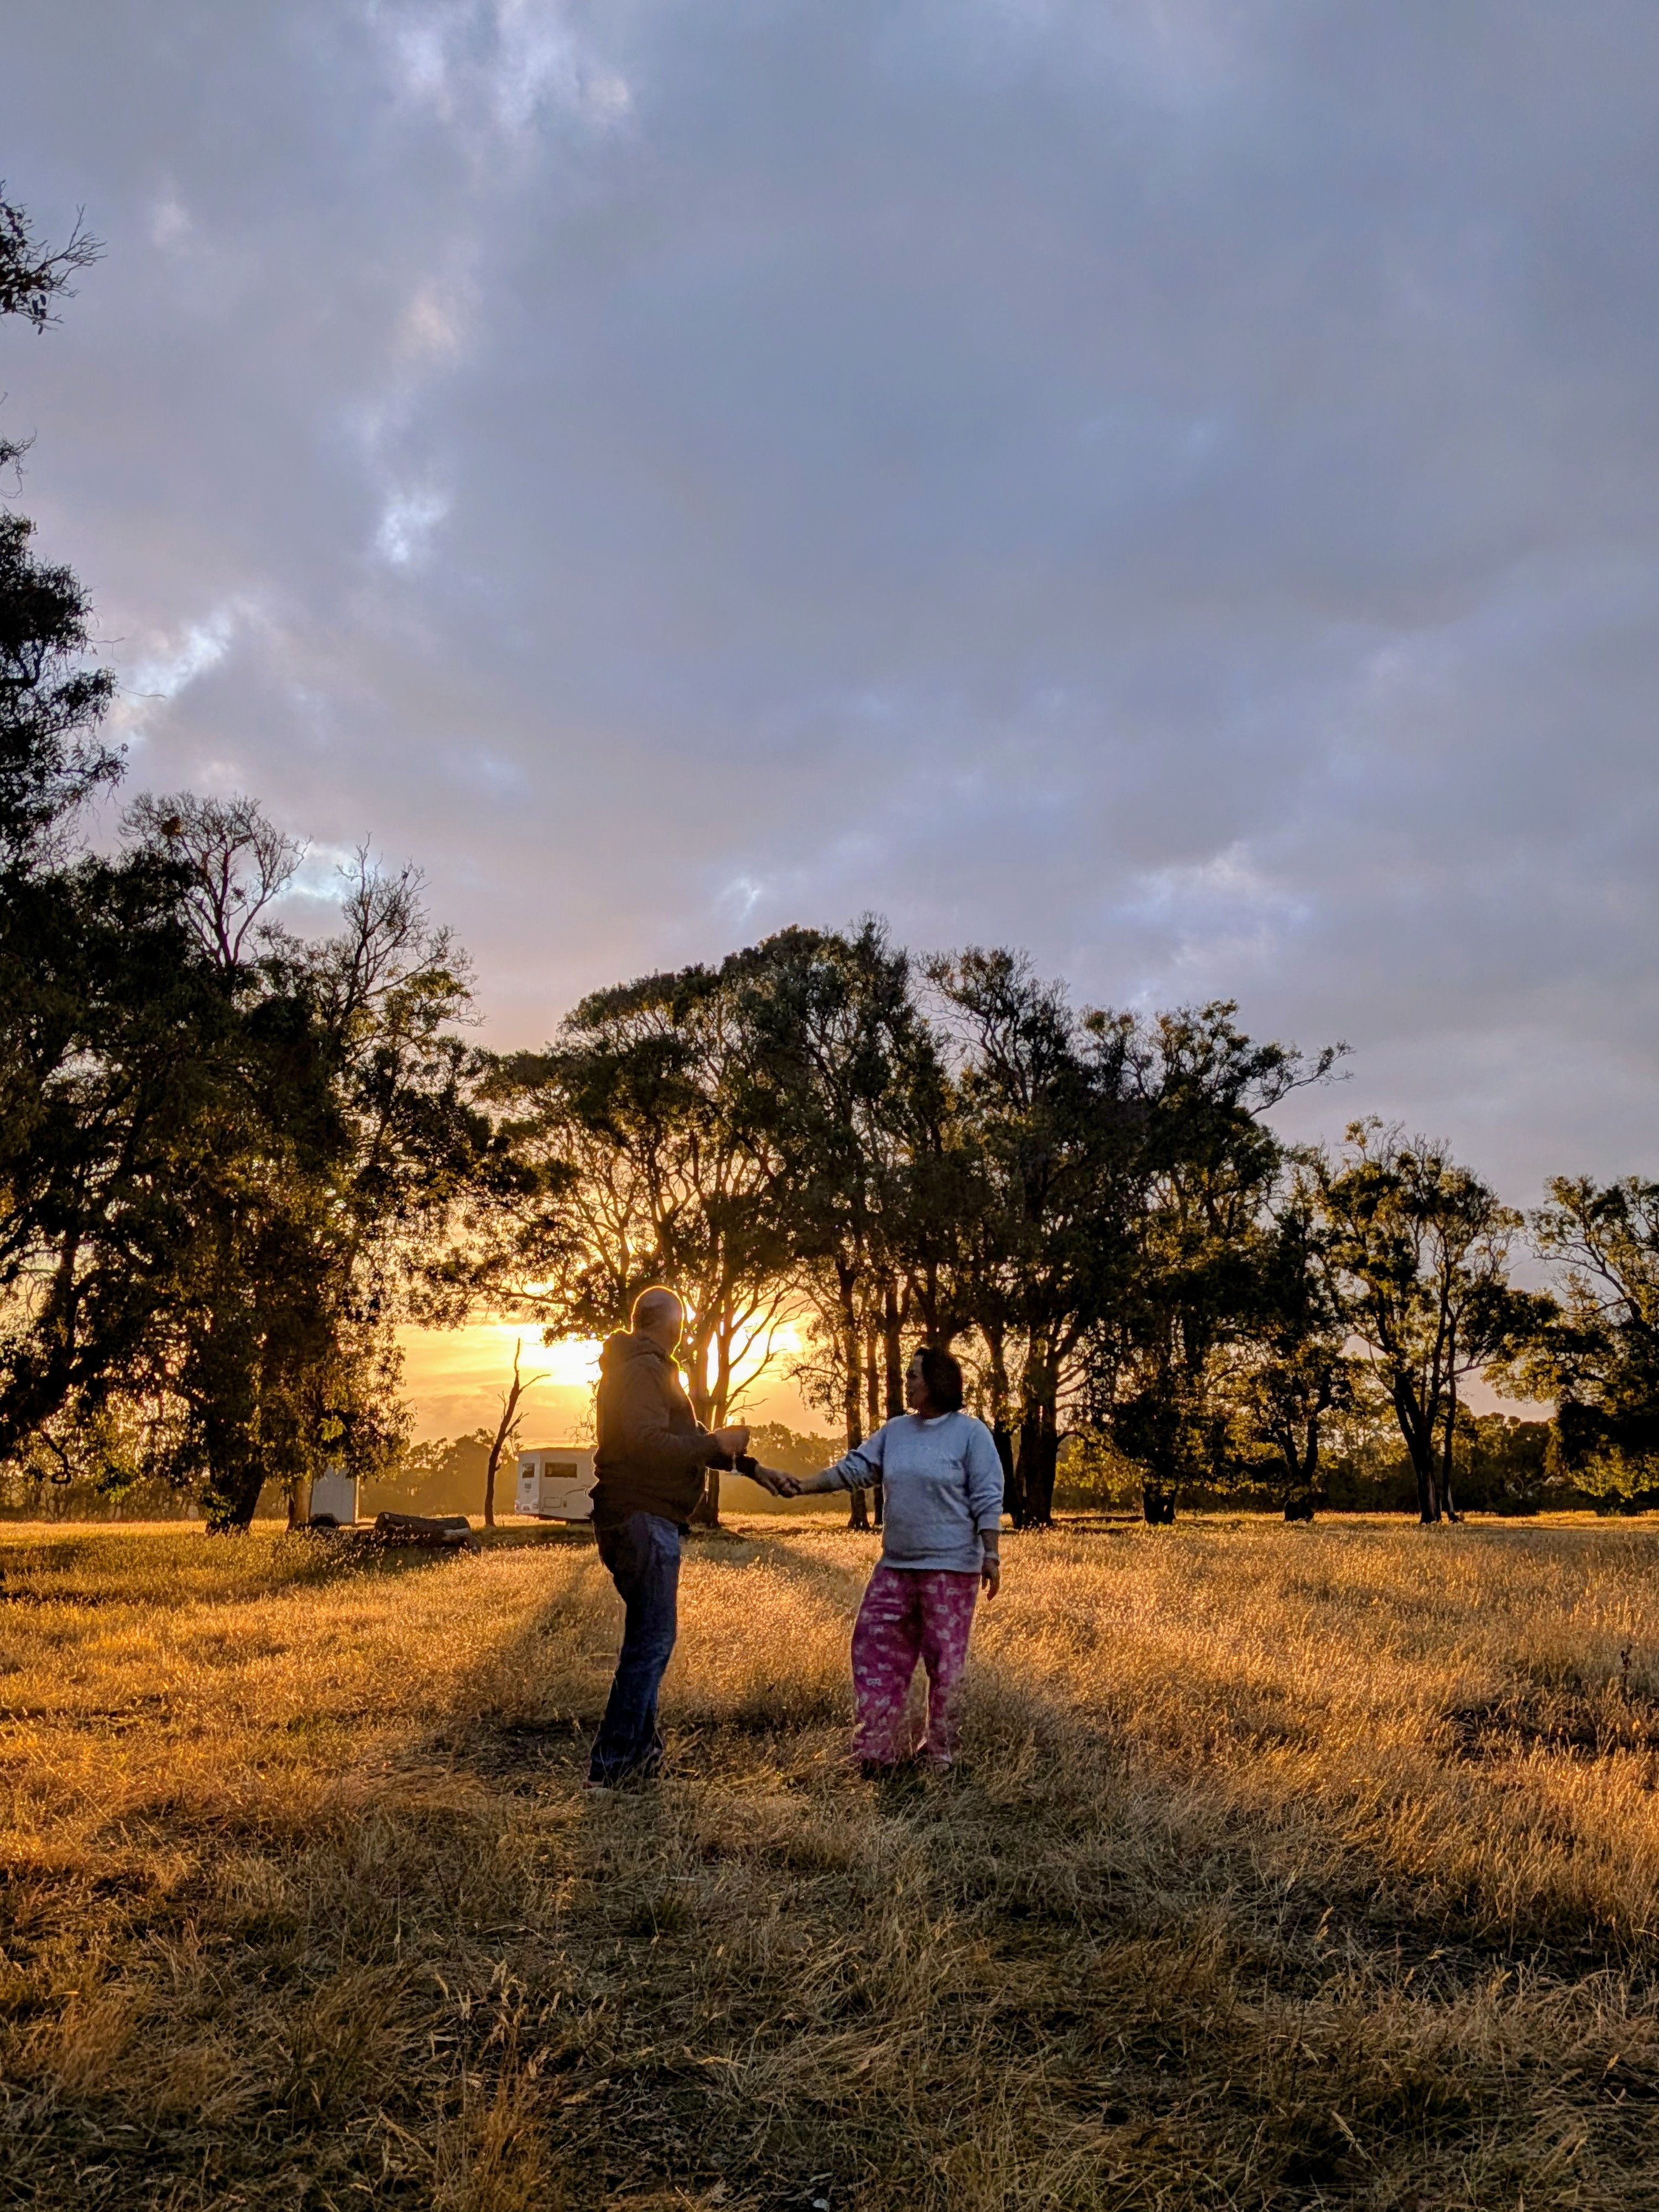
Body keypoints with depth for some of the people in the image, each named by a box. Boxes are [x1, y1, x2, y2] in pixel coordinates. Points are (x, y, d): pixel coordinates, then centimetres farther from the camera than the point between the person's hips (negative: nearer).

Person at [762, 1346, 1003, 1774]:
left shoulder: (971, 1433, -6)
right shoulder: (896, 1431, 10)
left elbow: (987, 1501, -8)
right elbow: (853, 1468, 8)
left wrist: (991, 1555, -13)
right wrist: (803, 1485, -3)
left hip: (949, 1569, -6)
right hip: (896, 1567, 6)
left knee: (945, 1661, 2)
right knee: (875, 1650, 4)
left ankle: (941, 1753, 16)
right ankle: (880, 1749, 13)